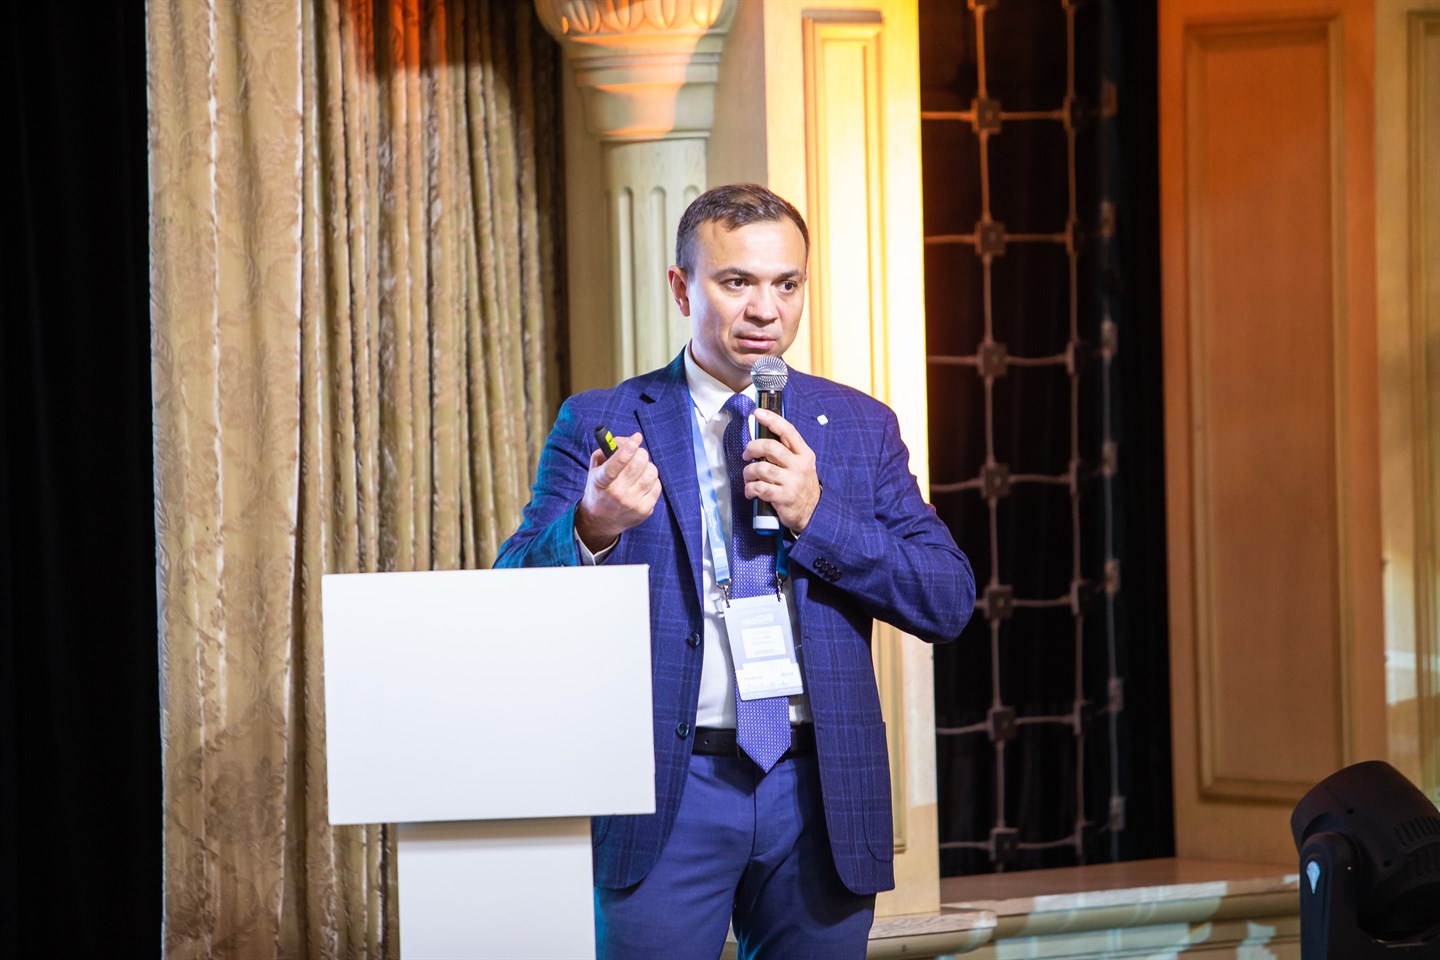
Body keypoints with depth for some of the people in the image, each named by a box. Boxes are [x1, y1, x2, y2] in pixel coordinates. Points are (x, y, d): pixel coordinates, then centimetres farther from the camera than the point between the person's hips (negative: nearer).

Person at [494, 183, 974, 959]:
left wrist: (817, 514, -11)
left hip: (819, 793, 2)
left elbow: (949, 603, 3)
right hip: (668, 792, -2)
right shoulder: (599, 425, 3)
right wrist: (592, 530, -24)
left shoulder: (860, 427, 9)